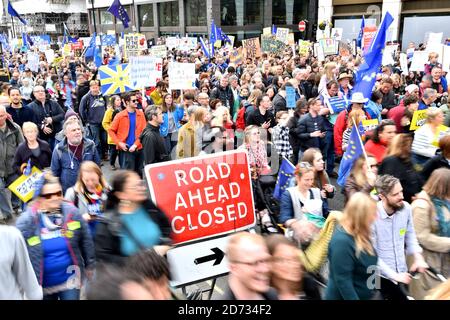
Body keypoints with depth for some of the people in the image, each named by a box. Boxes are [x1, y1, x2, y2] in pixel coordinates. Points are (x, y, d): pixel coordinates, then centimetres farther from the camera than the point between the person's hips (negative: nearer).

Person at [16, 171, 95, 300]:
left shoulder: (72, 213, -10)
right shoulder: (26, 221, -15)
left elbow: (86, 241, 1)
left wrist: (90, 264, 8)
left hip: (70, 279, 0)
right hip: (43, 284, 0)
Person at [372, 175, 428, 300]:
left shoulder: (406, 208, -10)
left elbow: (410, 234, 8)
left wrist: (418, 256, -5)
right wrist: (393, 275, -17)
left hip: (403, 272, 5)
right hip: (381, 276, -5)